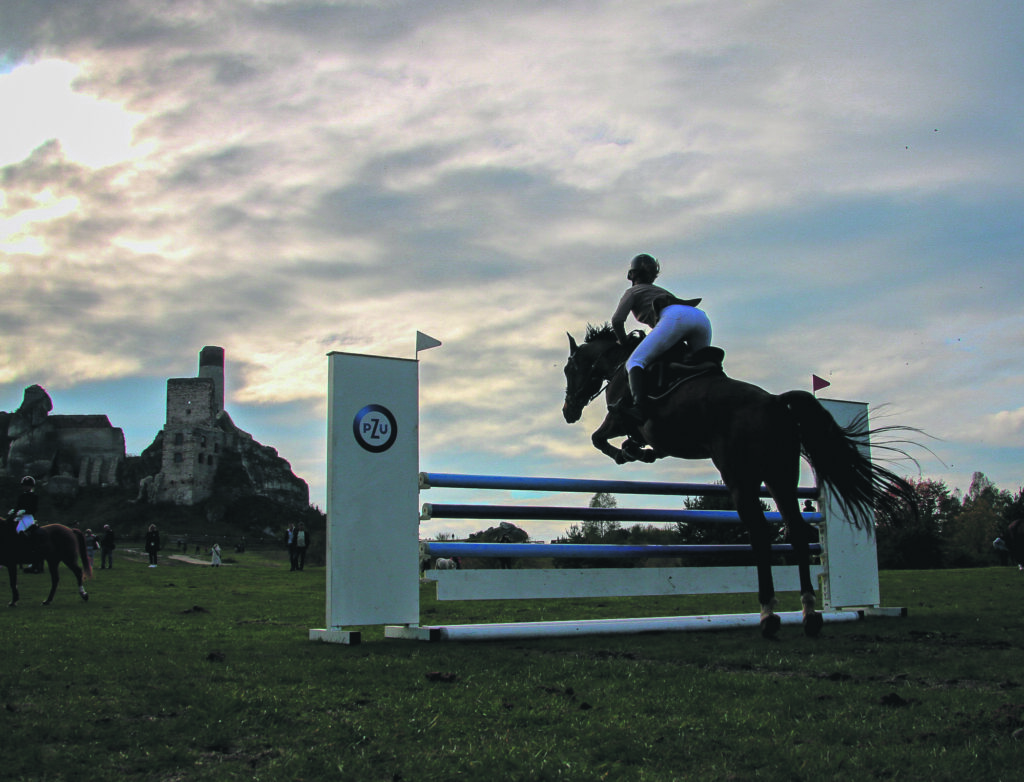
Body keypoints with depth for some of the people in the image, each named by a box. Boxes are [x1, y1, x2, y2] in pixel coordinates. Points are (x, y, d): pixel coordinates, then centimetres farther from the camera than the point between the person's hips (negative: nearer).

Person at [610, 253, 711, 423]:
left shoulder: (633, 291, 24)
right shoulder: (661, 291, 43)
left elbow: (617, 320, 8)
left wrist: (624, 344, 23)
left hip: (674, 317, -7)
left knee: (635, 361, -12)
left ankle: (639, 407, -37)